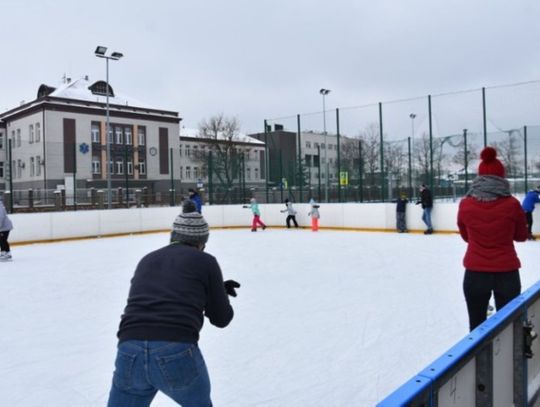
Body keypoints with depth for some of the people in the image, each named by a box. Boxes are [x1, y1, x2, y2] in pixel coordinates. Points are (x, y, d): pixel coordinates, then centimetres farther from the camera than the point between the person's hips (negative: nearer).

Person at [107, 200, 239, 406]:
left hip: (129, 353, 3)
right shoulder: (205, 261, 9)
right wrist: (219, 293, 34)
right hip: (178, 354, -3)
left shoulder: (147, 260, 22)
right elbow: (222, 318, 14)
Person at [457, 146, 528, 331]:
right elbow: (522, 236, 7)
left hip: (475, 273, 1)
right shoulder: (512, 204, -10)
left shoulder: (465, 204, -7)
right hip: (507, 273, -1)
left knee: (476, 325, 12)